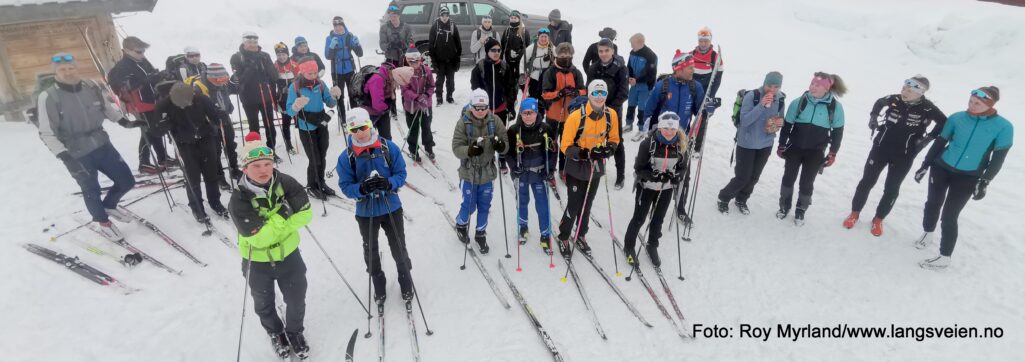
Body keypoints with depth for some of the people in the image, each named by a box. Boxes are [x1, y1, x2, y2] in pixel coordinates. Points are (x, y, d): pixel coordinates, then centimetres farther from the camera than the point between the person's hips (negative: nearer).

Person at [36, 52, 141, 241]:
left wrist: (126, 122, 9)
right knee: (91, 191, 10)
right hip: (77, 155, -4)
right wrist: (65, 156, -23)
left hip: (102, 145, 4)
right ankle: (102, 221, 37)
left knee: (127, 181, 11)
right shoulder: (48, 97, -14)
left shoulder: (92, 88, -2)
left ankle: (109, 205, 42)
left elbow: (108, 108, 18)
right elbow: (47, 133, -13)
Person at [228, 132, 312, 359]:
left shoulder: (285, 183, -19)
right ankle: (275, 333, 53)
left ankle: (295, 332, 46)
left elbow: (305, 213, -19)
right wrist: (282, 216, -31)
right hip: (257, 261, -1)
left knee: (296, 300, 17)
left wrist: (274, 226, -25)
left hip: (288, 254, 1)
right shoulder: (239, 200, -27)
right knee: (264, 305, 23)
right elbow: (259, 238, -32)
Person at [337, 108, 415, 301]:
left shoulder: (389, 147, -13)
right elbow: (345, 186, -10)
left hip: (391, 208, -1)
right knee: (370, 251, 20)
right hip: (365, 212, 1)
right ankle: (378, 285, 44)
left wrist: (389, 183, -29)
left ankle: (406, 282, 40)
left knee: (398, 248, 15)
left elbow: (401, 173, -8)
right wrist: (361, 189, -31)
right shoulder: (346, 157, -12)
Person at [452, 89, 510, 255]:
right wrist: (469, 150, -35)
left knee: (484, 207, 15)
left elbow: (506, 145, -5)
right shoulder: (463, 122, -14)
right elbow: (456, 148, -16)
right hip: (468, 173, -2)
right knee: (469, 206, 12)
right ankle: (461, 225, 44)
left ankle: (480, 235, 37)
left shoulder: (495, 121, -8)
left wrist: (500, 145, -29)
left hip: (487, 173, 2)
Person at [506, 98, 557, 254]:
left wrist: (551, 169, -8)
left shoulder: (545, 129, -11)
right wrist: (514, 166, -13)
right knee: (522, 201, 17)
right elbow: (508, 151, -2)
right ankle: (523, 227, 41)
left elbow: (552, 150, -2)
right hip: (521, 173, 1)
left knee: (542, 204, 1)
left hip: (539, 172, 0)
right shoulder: (514, 130, -12)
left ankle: (545, 236, 15)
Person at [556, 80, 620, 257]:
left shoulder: (611, 114, -6)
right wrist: (584, 153, -32)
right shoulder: (576, 116, -21)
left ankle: (580, 235, 40)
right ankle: (564, 238, 25)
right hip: (576, 169, -4)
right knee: (574, 206, 1)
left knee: (587, 205, 19)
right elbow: (566, 146, -17)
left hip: (596, 169, 4)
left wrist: (608, 150, -16)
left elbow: (614, 140, 6)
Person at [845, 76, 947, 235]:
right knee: (867, 181, 6)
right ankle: (854, 213, 21)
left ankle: (878, 219, 24)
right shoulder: (894, 100, -11)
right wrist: (873, 117, 1)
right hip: (880, 148, 1)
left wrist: (928, 138, -10)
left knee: (891, 189, 7)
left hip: (904, 156, -1)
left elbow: (944, 123, -3)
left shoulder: (927, 108, -16)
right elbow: (879, 102, 12)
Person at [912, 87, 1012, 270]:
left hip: (968, 178, -3)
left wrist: (984, 182, -13)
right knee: (932, 203, 17)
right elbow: (939, 143, 3)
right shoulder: (957, 118, -6)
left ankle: (945, 257, 8)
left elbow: (998, 158, -8)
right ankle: (927, 233, 43)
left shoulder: (1003, 127, -11)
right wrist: (925, 165, 5)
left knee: (949, 216, -5)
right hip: (941, 168, 3)